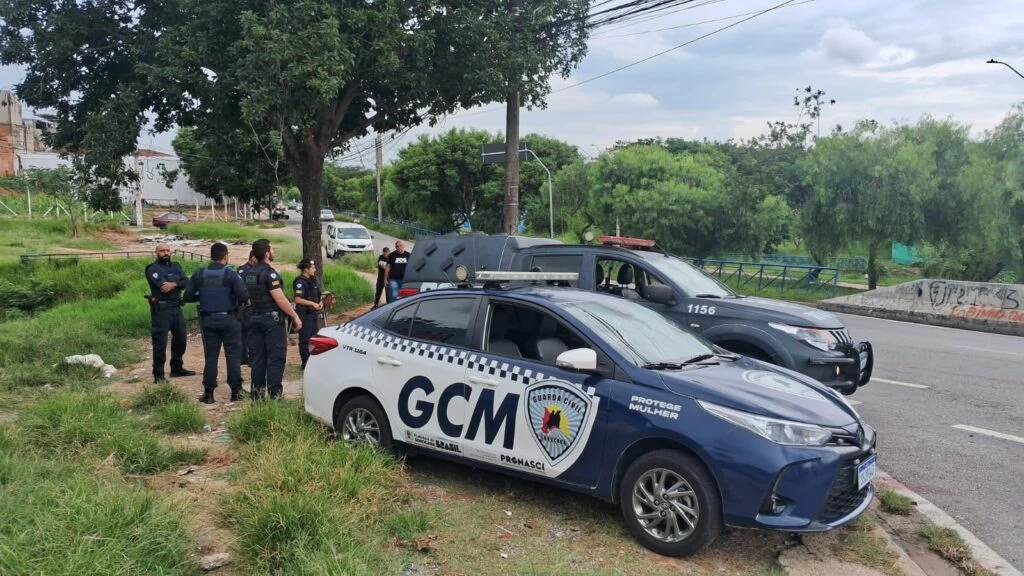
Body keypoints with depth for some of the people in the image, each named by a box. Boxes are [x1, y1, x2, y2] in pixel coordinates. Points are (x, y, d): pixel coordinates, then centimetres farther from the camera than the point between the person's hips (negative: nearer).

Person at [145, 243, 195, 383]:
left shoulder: (176, 266, 14)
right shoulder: (153, 269, -5)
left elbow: (186, 282, -2)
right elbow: (163, 285, -20)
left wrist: (173, 284, -19)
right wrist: (178, 284, -9)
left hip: (176, 307, 7)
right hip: (161, 309, -7)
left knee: (181, 338, 14)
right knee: (160, 342, -4)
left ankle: (177, 368, 29)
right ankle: (158, 374, 3)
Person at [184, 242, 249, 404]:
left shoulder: (199, 274, 0)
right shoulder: (231, 274, -11)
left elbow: (188, 296, 0)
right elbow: (244, 296, -19)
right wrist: (237, 302, 3)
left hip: (208, 320, 3)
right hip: (228, 319, -3)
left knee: (211, 356, 9)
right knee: (233, 354, 5)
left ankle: (208, 393, 11)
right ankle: (235, 391, 7)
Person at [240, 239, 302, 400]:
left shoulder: (248, 273, 10)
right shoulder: (269, 273, -15)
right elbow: (280, 299, -20)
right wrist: (295, 316, -15)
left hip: (254, 318, 8)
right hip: (271, 318, -8)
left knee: (257, 358, 11)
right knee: (276, 358, -3)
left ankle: (256, 394, 14)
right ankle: (275, 395, -4)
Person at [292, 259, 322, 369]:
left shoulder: (312, 280, 11)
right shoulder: (301, 282, -16)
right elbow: (298, 299, -24)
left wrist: (319, 303, 5)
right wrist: (313, 304, -23)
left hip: (314, 313, 9)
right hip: (305, 314, -9)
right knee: (305, 338, -2)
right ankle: (305, 363, 4)